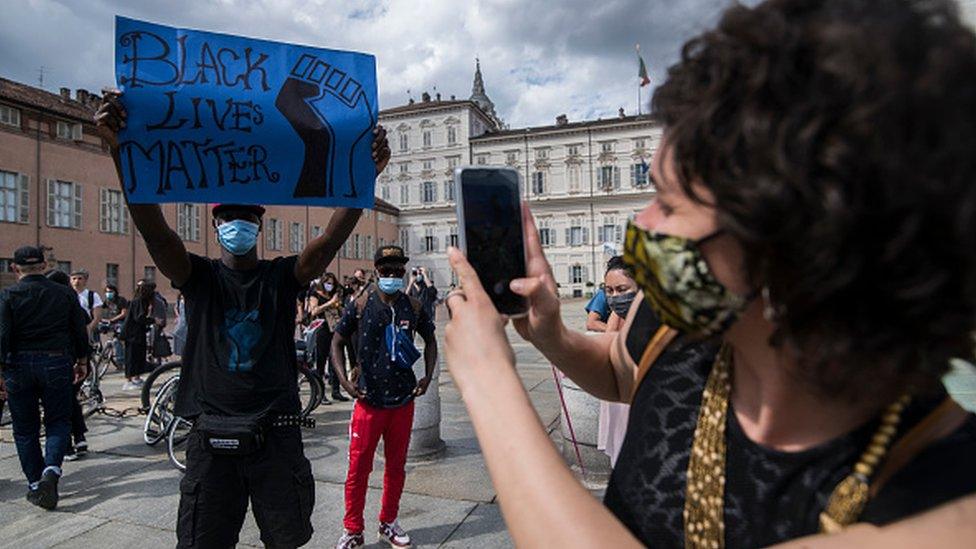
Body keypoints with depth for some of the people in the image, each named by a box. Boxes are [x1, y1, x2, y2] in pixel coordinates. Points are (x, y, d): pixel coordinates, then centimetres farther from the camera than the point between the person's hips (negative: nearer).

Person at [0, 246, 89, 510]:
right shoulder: (65, 293, 1)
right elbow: (80, 331, 4)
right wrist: (82, 361, 14)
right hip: (56, 364, 1)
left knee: (25, 429, 12)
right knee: (58, 423, 11)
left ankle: (35, 485, 17)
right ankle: (51, 470, -12)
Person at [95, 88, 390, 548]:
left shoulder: (283, 276, 1)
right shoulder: (198, 277, 2)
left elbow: (332, 239, -15)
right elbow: (154, 229, -15)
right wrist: (121, 149, -31)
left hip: (277, 436, 0)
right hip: (212, 440, 0)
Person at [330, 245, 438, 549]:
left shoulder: (413, 306, 2)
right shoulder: (360, 305, -4)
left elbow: (430, 340, 14)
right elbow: (337, 342, 2)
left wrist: (427, 376, 3)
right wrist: (344, 380, -9)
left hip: (403, 399, 2)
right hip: (368, 399, -2)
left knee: (396, 465, 15)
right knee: (359, 467, 6)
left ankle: (388, 523, 34)